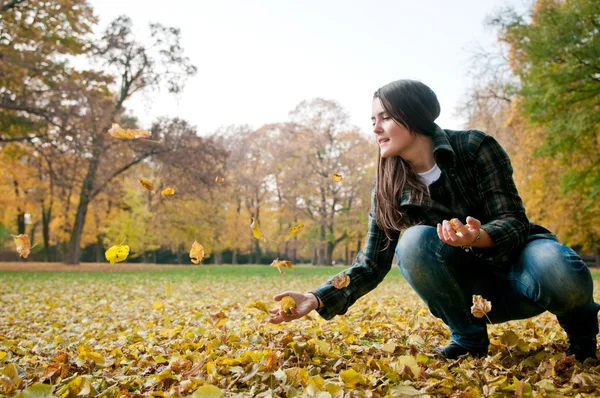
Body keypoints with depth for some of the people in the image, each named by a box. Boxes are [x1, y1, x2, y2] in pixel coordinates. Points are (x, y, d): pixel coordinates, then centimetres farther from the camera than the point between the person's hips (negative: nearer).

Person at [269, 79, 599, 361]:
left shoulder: (475, 147, -15)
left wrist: (479, 237, -42)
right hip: (471, 291, 2)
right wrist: (317, 299, -23)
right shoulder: (389, 188, -7)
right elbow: (371, 265, -8)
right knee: (415, 241, -29)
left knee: (562, 277, -38)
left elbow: (513, 221, -18)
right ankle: (469, 339, -9)